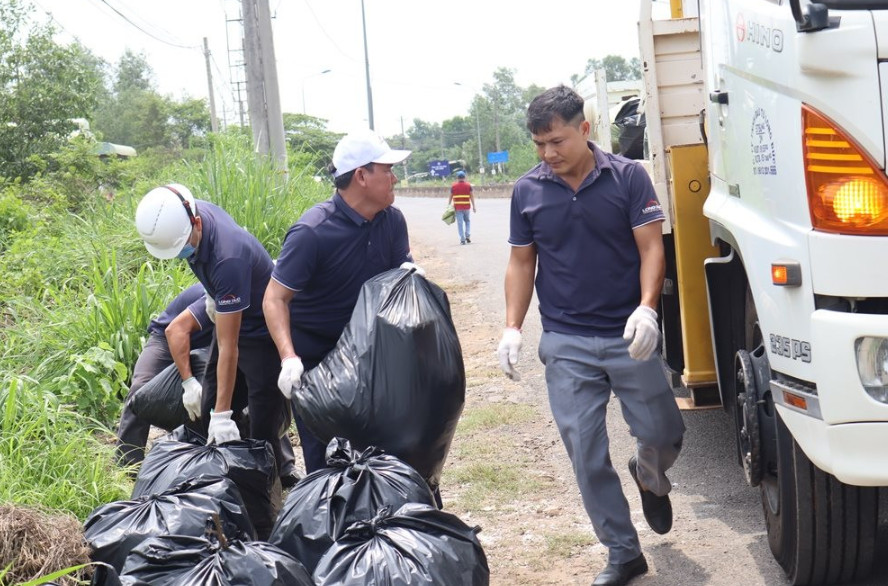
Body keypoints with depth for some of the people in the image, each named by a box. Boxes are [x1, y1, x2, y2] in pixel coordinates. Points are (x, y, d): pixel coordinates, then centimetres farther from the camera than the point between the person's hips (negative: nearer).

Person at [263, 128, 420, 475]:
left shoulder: (392, 221, -7)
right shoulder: (313, 232, -26)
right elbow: (275, 298, -25)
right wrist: (288, 358, -38)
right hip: (313, 350, -6)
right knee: (321, 449, -3)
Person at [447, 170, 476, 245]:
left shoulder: (453, 186, 2)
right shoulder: (468, 185, 2)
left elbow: (450, 197, 3)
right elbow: (472, 196, -1)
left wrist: (448, 206, 11)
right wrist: (473, 207, 2)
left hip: (457, 207, -1)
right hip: (466, 207, 1)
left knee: (460, 223, 1)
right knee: (467, 221, 18)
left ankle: (462, 239, -3)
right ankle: (467, 236, 3)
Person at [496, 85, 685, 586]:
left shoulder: (628, 177, -3)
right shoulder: (528, 191, 4)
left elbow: (651, 248, -5)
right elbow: (522, 263, 10)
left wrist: (646, 308, -21)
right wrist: (513, 328, 0)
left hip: (630, 336, -1)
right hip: (566, 343, 2)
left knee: (663, 433, 4)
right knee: (586, 454, 1)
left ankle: (651, 478, 40)